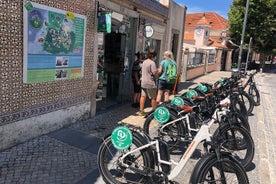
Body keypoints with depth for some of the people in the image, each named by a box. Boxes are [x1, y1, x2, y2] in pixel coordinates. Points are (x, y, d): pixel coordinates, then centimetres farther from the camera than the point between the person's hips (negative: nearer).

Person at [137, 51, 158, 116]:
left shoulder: (144, 62, 12)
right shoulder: (152, 63, -14)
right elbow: (154, 73, -20)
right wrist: (157, 70, 0)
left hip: (143, 82, 7)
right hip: (150, 83, -7)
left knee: (143, 96, 9)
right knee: (153, 98, 4)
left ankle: (141, 111, 11)